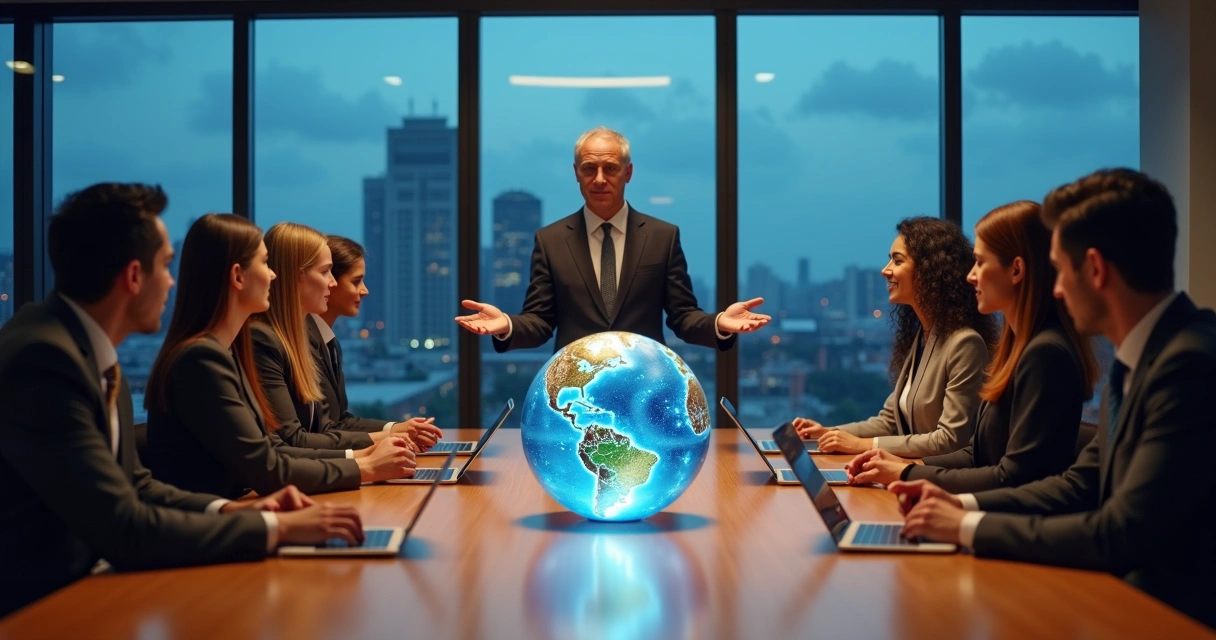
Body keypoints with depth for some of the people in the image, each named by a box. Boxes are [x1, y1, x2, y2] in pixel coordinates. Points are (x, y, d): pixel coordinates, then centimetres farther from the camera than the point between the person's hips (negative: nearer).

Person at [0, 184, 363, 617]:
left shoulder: (90, 345, 5)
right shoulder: (42, 359, -22)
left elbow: (135, 486, 11)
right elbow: (125, 530, -24)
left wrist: (233, 511, -4)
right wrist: (276, 527, -17)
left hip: (80, 580, 8)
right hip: (35, 604, -8)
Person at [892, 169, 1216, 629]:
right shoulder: (1143, 354, 7)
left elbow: (1123, 534, -24)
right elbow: (1082, 484, 13)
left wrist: (970, 527, -16)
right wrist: (963, 504, 1)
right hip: (1131, 589, 8)